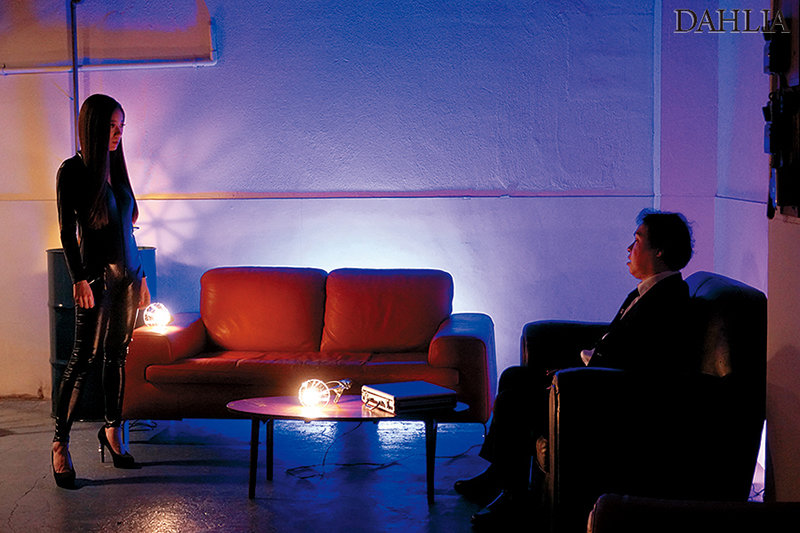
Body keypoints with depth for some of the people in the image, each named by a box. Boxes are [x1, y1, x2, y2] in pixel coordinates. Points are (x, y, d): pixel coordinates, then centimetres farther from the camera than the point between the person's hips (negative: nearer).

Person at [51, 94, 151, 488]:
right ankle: (60, 442, -2)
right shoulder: (73, 171, -5)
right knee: (85, 357, -8)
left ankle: (112, 429, 18)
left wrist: (140, 275, 17)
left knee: (117, 355, 9)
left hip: (127, 274, 6)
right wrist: (78, 278, -17)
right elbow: (67, 231, -9)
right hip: (96, 275, -6)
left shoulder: (116, 169, 14)